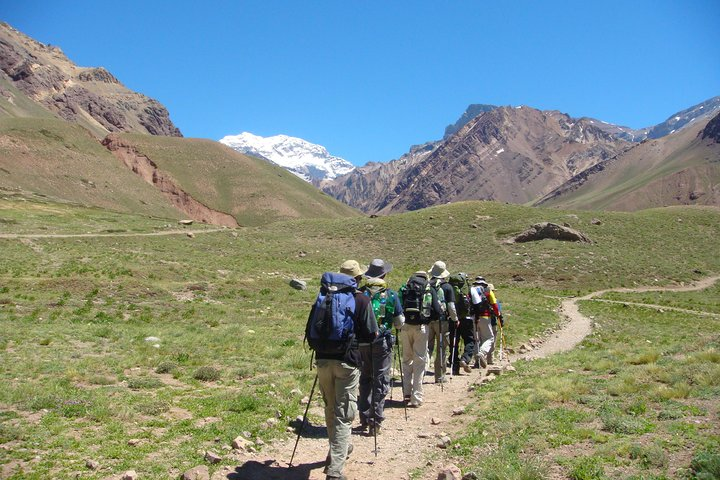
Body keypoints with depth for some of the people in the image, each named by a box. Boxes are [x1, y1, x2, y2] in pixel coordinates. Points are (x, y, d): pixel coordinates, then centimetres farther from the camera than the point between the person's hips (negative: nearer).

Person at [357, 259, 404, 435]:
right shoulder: (391, 295, -4)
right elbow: (399, 323, 1)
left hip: (362, 343, 2)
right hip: (382, 343, -2)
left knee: (365, 379, 15)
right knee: (381, 381, 5)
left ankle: (365, 419, 21)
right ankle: (376, 421, 4)